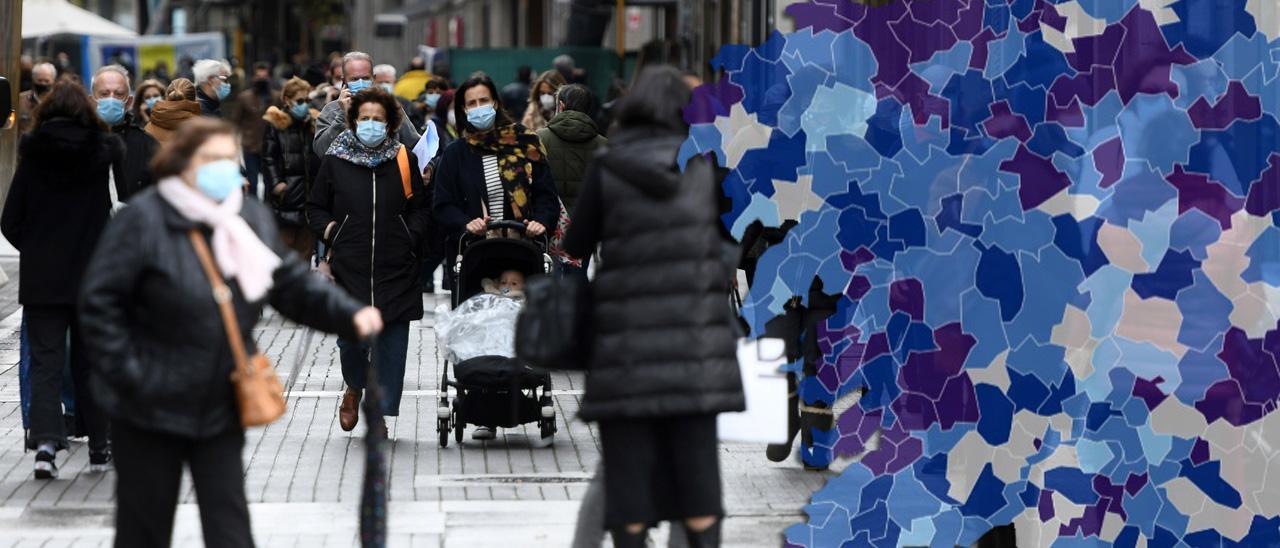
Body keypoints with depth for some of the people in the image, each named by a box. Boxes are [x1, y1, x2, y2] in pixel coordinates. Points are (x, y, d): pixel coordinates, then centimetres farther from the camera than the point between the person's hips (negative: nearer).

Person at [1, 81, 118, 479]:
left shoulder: (33, 155, -3)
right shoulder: (101, 150, -4)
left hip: (41, 277, -1)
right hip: (92, 274, 1)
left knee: (45, 361, 1)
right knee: (90, 360, 11)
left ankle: (46, 441, -16)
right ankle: (99, 447, 16)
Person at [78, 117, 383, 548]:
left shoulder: (252, 219, 4)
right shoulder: (144, 220, -14)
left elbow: (294, 286, 8)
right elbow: (99, 303, -13)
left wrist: (350, 316, -9)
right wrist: (127, 375, -17)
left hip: (221, 410, 5)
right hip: (150, 409, -4)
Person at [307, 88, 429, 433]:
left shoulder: (404, 160, 7)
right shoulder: (335, 161, 5)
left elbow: (420, 209, 14)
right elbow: (315, 207, 14)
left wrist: (411, 238, -1)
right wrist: (329, 230, -2)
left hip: (395, 271, 1)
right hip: (349, 268, -1)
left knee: (392, 344, 0)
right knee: (351, 339, -5)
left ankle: (380, 412, 9)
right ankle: (354, 387, 27)